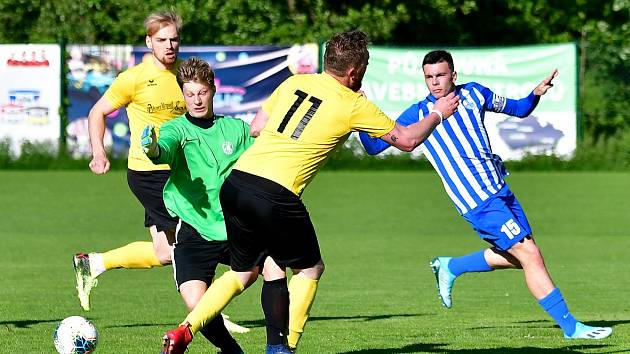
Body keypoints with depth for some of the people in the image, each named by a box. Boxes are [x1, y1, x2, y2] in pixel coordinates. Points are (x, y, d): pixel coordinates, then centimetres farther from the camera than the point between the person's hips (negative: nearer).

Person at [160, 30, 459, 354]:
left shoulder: (294, 82, 15)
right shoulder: (353, 105, 2)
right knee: (309, 268, 17)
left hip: (236, 181, 6)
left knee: (244, 271, 22)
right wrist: (438, 113, 30)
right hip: (276, 196, -6)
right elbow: (407, 139, 13)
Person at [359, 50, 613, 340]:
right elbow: (374, 146, -2)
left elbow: (519, 109, 18)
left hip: (499, 191, 7)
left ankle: (449, 267, 30)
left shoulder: (473, 94, 6)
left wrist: (536, 94, -3)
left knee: (517, 255, 15)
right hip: (479, 203, -7)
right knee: (530, 256, -12)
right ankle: (570, 326, -6)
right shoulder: (418, 114, -5)